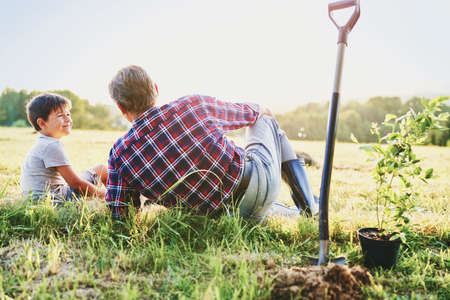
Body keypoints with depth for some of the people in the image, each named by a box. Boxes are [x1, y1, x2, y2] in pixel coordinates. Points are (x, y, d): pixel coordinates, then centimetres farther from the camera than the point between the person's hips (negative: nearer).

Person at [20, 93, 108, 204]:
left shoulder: (41, 144, 14)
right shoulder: (53, 146, -18)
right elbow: (75, 183, -19)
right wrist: (100, 193, -7)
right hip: (57, 199, -10)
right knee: (101, 169, -3)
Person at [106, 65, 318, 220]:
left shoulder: (119, 155, -10)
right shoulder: (192, 104, -12)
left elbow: (119, 217, -2)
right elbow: (247, 112, 8)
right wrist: (259, 110, 33)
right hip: (261, 177, -2)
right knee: (264, 119, 28)